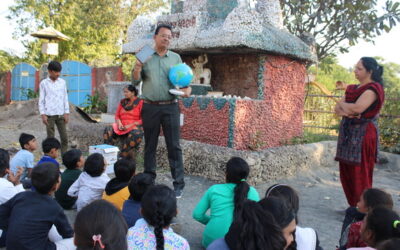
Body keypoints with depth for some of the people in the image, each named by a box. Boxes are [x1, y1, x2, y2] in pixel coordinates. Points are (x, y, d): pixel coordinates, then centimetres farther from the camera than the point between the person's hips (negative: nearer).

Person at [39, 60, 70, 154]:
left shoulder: (62, 82, 8)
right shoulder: (44, 83, 1)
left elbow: (65, 98, 10)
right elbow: (41, 100, 2)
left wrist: (67, 113, 4)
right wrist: (43, 115, -6)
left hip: (61, 114, 2)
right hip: (49, 115, -2)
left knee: (64, 138, 0)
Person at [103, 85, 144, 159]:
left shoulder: (140, 102, -1)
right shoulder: (122, 102, 17)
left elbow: (142, 120, -6)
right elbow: (117, 116, 17)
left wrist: (131, 125, -16)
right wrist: (119, 123, -6)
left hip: (135, 126, -5)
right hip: (121, 127, 5)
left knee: (134, 134, -40)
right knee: (108, 130, -24)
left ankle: (125, 158, -30)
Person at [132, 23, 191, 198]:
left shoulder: (176, 58, 9)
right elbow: (135, 81, 6)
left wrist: (187, 88, -9)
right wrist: (137, 68, -14)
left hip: (170, 107, 0)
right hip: (150, 107, 1)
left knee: (174, 146, 0)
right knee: (150, 145, 10)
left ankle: (178, 184, 6)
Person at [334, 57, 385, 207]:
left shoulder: (373, 88, -7)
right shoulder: (353, 88, 17)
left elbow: (358, 107, -22)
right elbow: (337, 109, 11)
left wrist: (343, 105, -3)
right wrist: (346, 111, -11)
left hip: (363, 135, -7)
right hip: (348, 134, 8)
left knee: (360, 175, -3)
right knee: (346, 173, 9)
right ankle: (353, 206, 22)